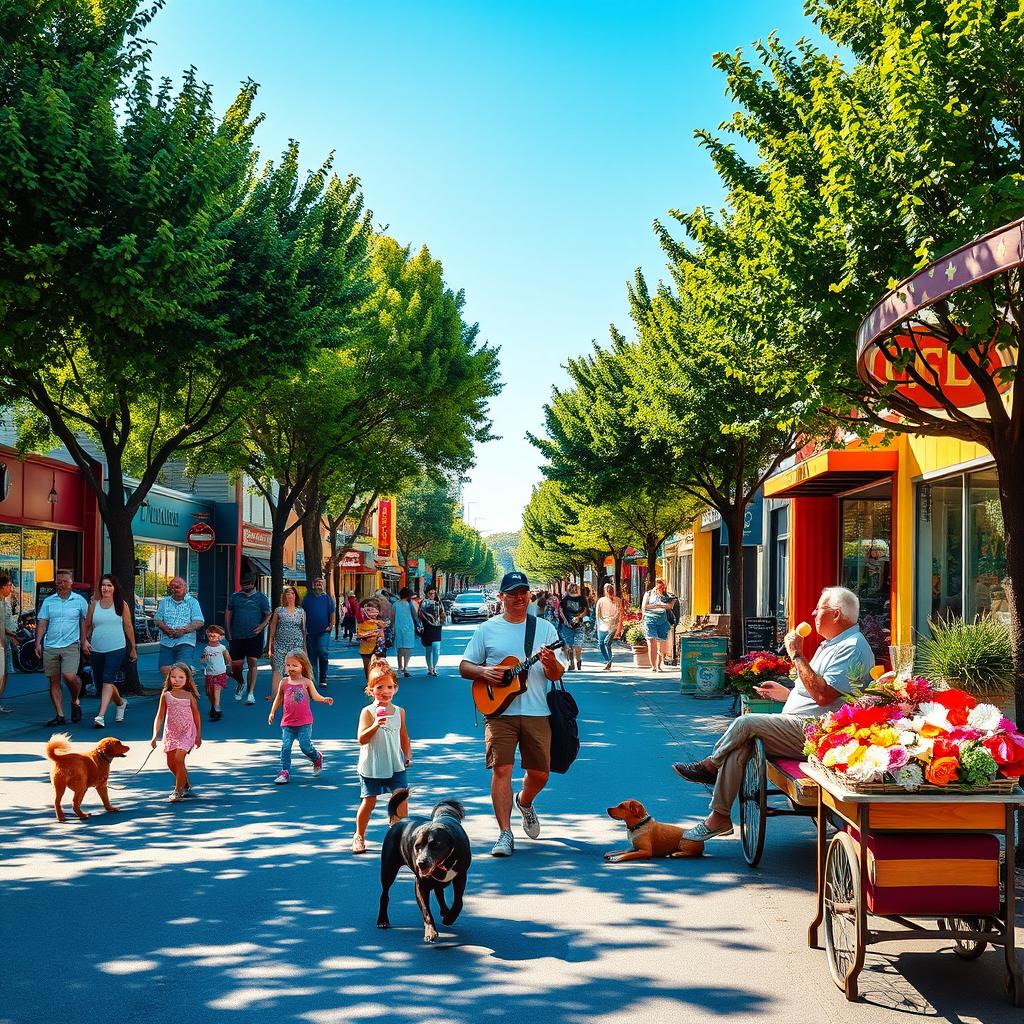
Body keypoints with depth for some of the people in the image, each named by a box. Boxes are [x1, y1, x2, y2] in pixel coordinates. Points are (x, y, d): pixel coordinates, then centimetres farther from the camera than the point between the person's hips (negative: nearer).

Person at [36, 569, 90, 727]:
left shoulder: (79, 601, 4)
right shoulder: (48, 601, 9)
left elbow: (84, 623, 8)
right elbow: (42, 623, 7)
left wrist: (84, 642, 1)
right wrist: (38, 643, -3)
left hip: (71, 646, -3)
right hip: (50, 647, 3)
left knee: (69, 676, -20)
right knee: (54, 681, 4)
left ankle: (75, 702, 9)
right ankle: (59, 715, 10)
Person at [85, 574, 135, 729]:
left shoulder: (121, 604, 3)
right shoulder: (94, 604, 8)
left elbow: (128, 626, 7)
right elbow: (87, 625, 14)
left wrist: (133, 648, 10)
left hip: (116, 649, -4)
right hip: (96, 650, 4)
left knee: (108, 679, -18)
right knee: (99, 683, 11)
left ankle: (101, 716, -24)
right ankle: (120, 702, 38)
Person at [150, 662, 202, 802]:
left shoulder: (189, 696, -1)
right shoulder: (166, 695, 3)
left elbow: (196, 715, 7)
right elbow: (159, 716, 4)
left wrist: (199, 736, 9)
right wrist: (154, 736, -3)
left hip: (187, 731, -4)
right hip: (171, 732, 4)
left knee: (179, 758, -19)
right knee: (171, 763, 8)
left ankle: (178, 790, -9)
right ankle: (186, 785, 30)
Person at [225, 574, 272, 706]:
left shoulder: (261, 597, 5)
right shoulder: (235, 596, 9)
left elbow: (268, 615, 6)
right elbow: (228, 615, 13)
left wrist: (262, 626, -12)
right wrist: (229, 634, 6)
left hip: (254, 636, -2)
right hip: (237, 636, 2)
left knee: (253, 662, -7)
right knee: (235, 664, 0)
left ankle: (250, 693, -2)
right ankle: (240, 684, 31)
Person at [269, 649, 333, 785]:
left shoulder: (306, 682, -2)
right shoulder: (284, 682, 4)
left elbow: (315, 696, -7)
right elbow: (278, 698, 16)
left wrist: (324, 699, -27)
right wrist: (272, 712, 13)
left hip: (304, 722, -2)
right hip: (288, 722, 2)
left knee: (305, 745, -7)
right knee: (285, 746, -5)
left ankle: (317, 758, 24)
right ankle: (284, 772, 3)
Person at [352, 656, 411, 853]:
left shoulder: (399, 711, 4)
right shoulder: (368, 712, -9)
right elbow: (361, 739, -18)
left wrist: (408, 756, 11)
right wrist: (376, 725, -31)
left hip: (395, 765, 3)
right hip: (371, 767, -3)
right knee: (368, 802, 3)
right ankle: (359, 836, 20)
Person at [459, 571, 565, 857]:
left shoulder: (545, 628, 7)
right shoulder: (487, 629, 5)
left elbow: (557, 675, 4)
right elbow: (464, 667, 8)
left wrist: (550, 663, -19)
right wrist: (484, 672, -13)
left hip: (537, 712, 2)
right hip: (499, 710, -1)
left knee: (540, 773, 7)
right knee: (501, 769, -11)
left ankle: (524, 802, 40)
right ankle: (505, 834, -7)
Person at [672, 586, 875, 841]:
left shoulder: (853, 648, -13)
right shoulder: (831, 643, 22)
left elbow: (823, 695, -25)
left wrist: (797, 655, -20)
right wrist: (786, 693, 16)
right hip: (800, 727, 10)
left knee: (746, 724, -18)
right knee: (741, 744, -7)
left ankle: (710, 766, 3)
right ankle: (720, 817, -8)